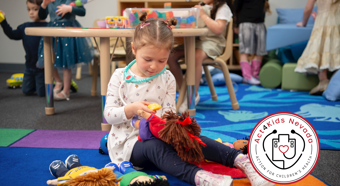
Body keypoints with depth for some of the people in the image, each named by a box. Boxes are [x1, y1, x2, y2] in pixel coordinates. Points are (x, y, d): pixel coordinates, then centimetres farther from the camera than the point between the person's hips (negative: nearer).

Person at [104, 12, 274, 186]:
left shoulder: (167, 78, 3)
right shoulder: (119, 77, -4)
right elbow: (108, 115, -5)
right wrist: (131, 109, -24)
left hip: (158, 135, 3)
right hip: (129, 141, -3)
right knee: (154, 146, -37)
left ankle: (240, 159, -36)